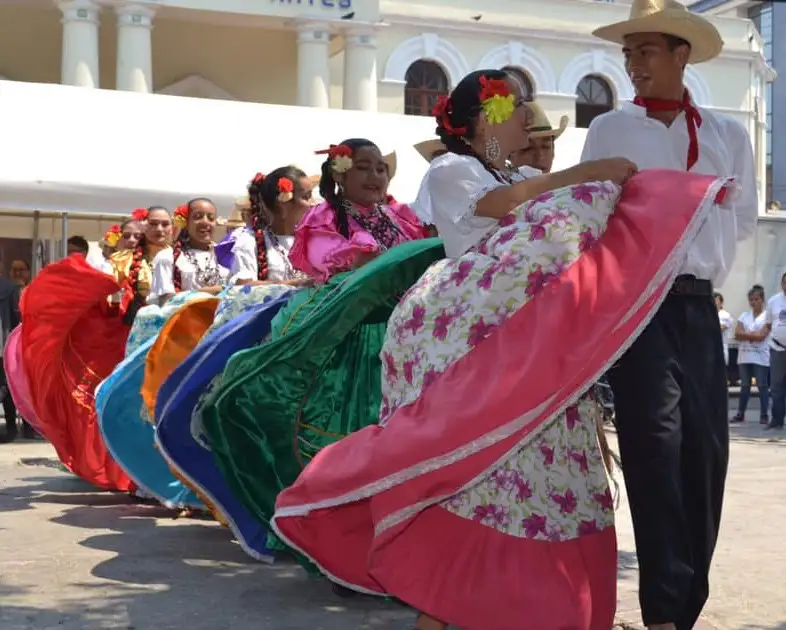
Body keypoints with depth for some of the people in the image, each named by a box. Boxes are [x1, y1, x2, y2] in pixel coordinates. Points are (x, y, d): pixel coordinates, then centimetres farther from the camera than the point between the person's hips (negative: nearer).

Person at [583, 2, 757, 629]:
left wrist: (705, 271, 4)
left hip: (698, 305, 3)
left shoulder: (728, 135, 12)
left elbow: (743, 218, 16)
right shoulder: (610, 130, 7)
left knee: (705, 449, 0)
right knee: (656, 442, -11)